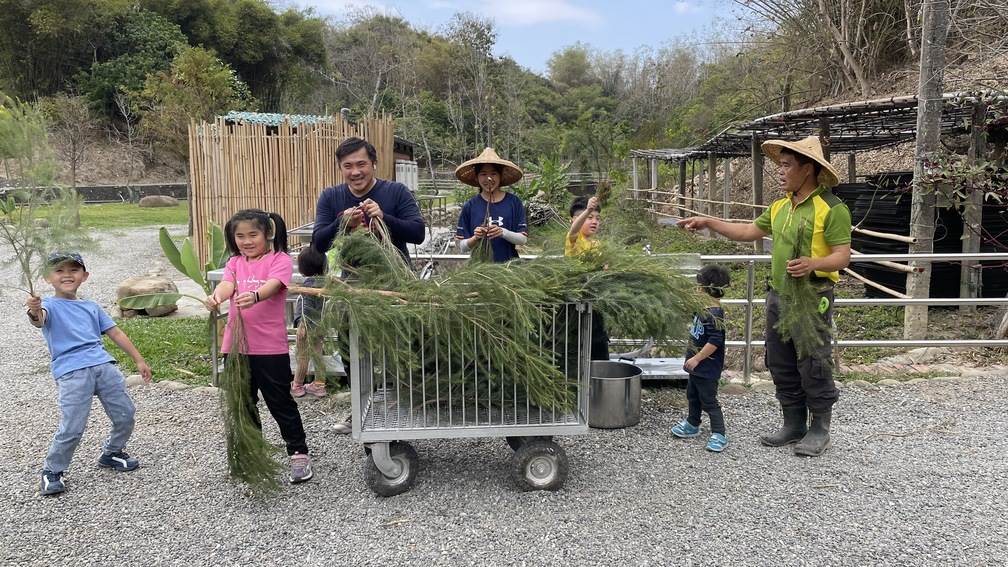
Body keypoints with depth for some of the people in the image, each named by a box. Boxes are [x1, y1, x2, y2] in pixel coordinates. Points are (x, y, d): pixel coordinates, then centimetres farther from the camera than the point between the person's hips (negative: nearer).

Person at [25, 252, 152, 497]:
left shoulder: (91, 307, 22)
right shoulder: (50, 305, 5)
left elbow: (116, 333, 23)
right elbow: (40, 320, -19)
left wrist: (139, 360, 20)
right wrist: (34, 313, -45)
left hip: (104, 365, 5)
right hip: (71, 373, -5)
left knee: (125, 414, 7)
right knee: (72, 428, -11)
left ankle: (111, 453, 33)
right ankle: (52, 471, 13)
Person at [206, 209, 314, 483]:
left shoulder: (280, 260, -4)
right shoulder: (235, 262, 10)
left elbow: (272, 285, -23)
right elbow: (226, 284, -10)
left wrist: (254, 296, -46)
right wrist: (216, 296, -34)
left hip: (270, 346, -5)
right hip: (236, 345, 5)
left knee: (280, 403, 4)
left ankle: (299, 453, 18)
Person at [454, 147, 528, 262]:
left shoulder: (513, 202, 0)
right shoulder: (470, 206, 1)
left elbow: (523, 239, -2)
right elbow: (462, 247, 1)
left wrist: (503, 232, -18)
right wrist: (475, 238, -18)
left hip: (508, 264, 0)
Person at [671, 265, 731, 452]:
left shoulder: (714, 315, -26)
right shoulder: (705, 310, 4)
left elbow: (715, 342, -29)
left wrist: (696, 358, -26)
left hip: (707, 368, -10)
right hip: (697, 366, 10)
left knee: (708, 401, -1)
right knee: (693, 396, 23)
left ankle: (719, 434, 10)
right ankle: (692, 425, 39)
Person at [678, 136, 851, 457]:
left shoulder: (831, 208, -11)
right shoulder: (780, 207, 13)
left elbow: (842, 255, -14)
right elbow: (749, 231, 21)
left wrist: (814, 263, -33)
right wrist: (708, 222, 16)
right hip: (778, 296, 8)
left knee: (812, 367, 0)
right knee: (781, 366, 13)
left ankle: (820, 430, 17)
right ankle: (794, 425, 27)